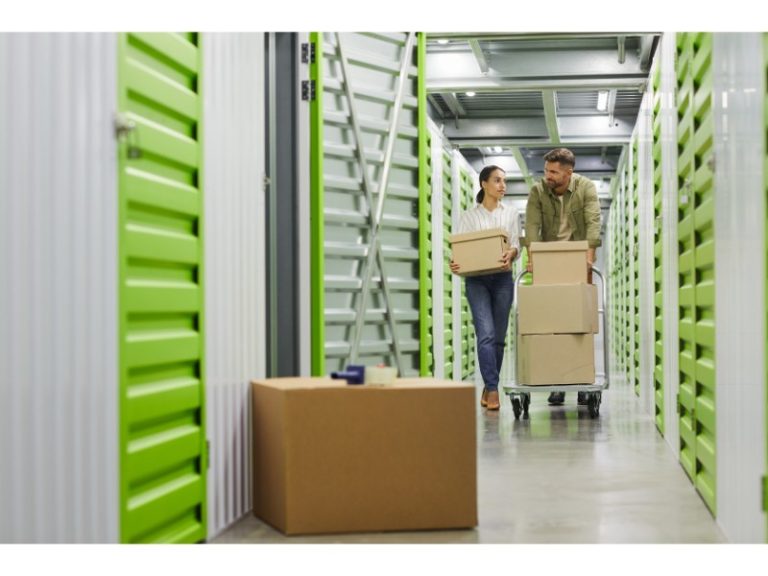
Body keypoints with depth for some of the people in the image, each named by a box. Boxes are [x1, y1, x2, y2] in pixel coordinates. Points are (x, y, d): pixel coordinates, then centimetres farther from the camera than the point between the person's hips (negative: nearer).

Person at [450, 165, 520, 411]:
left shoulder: (511, 213, 10)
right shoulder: (469, 216, 5)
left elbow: (517, 245, 3)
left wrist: (511, 252, -20)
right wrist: (455, 263, -21)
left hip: (503, 279, 2)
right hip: (476, 280, -2)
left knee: (498, 336, 5)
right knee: (486, 333, -15)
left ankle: (488, 386, 18)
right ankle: (493, 388, -16)